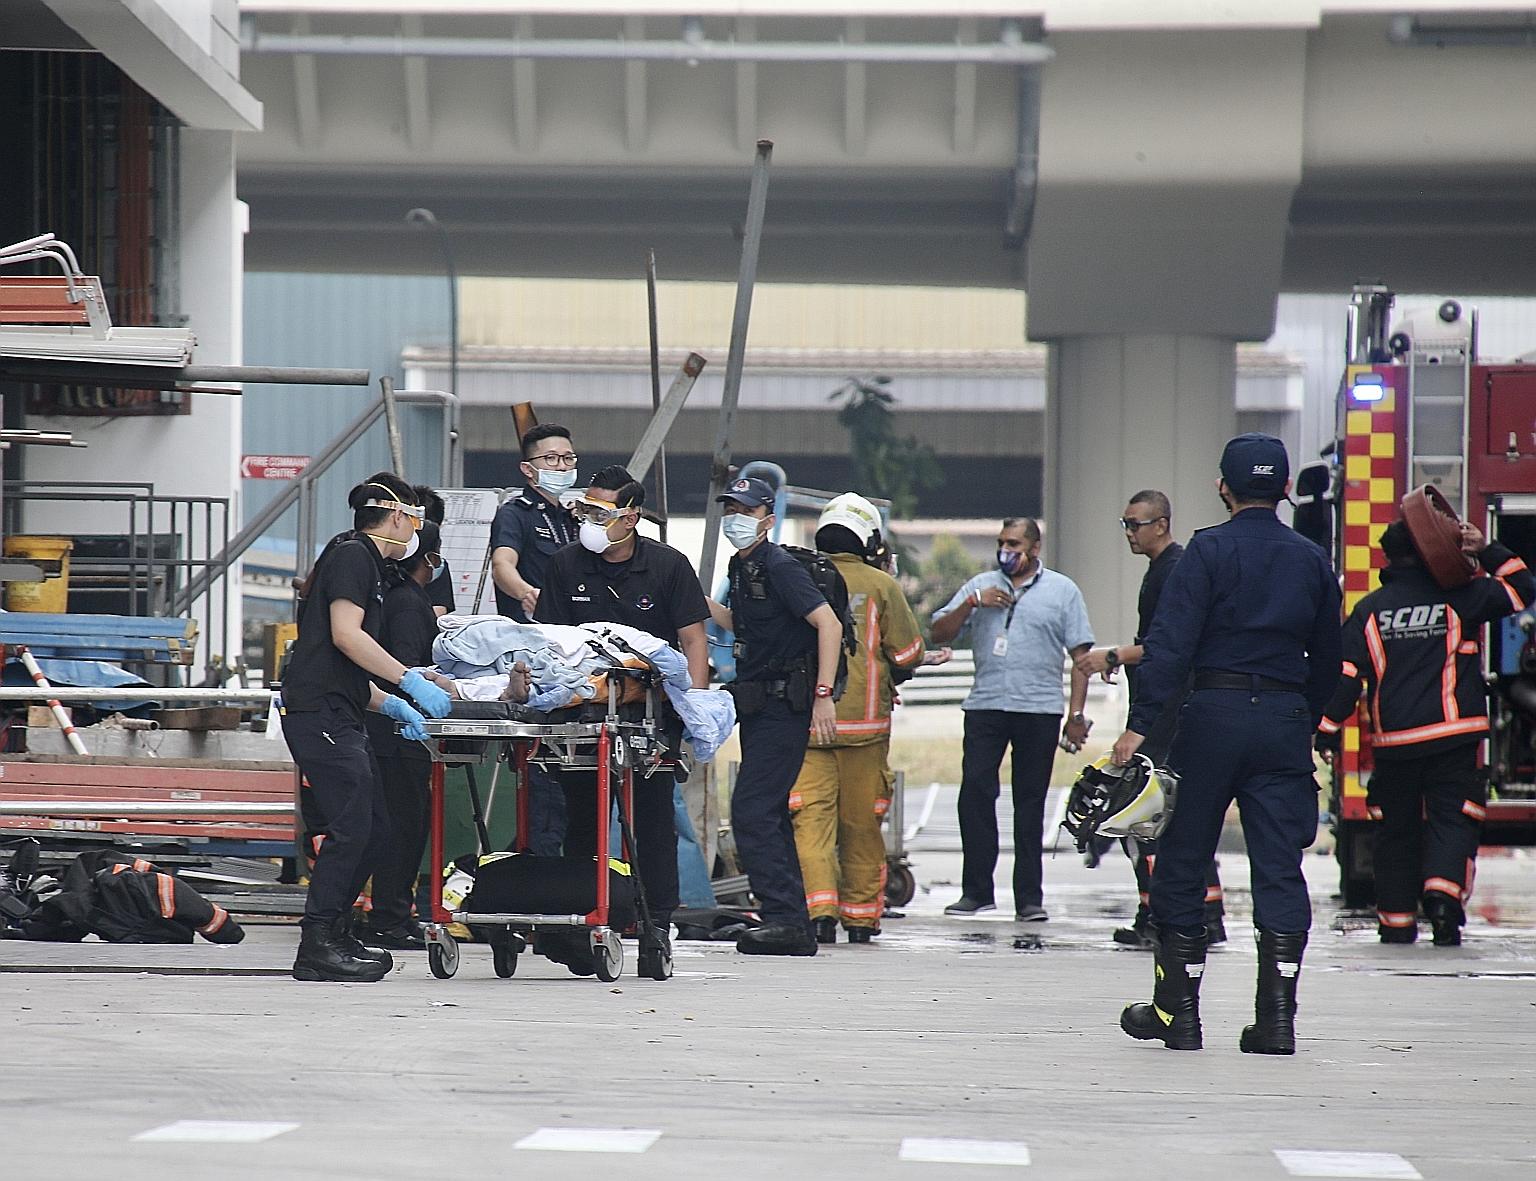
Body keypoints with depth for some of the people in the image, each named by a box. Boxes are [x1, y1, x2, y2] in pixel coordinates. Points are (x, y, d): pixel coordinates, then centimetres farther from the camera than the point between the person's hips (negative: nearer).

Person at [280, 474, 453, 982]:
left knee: (374, 828, 12)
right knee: (351, 828, -13)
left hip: (340, 717, 10)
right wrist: (410, 680, -17)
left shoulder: (365, 561, 25)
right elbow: (345, 635, -18)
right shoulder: (352, 556, -6)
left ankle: (335, 934, 19)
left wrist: (391, 705, 19)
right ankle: (317, 948, -13)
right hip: (320, 712, -10)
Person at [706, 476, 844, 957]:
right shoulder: (741, 566, 14)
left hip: (785, 705, -10)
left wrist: (824, 695, -25)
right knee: (768, 814, 11)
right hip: (758, 706, 10)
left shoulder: (779, 567, -14)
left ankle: (782, 915, -16)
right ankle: (794, 925, 15)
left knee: (750, 811, -15)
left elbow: (829, 625, -20)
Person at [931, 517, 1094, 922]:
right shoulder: (981, 586, 15)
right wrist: (972, 603, -4)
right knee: (975, 792, -9)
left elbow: (1081, 655, 6)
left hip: (1040, 710, -2)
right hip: (985, 705, 2)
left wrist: (1076, 715, -2)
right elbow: (939, 634, 12)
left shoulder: (1062, 591, 9)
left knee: (1030, 803, 2)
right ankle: (976, 890, -3)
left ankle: (1029, 897, 6)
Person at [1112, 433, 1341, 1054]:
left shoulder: (1208, 550, -5)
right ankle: (1276, 1018, -4)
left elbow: (1171, 643, -12)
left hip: (1214, 713, -3)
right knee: (1280, 869, 3)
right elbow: (1327, 659, 14)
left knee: (1182, 863, 7)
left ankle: (1176, 1010, 9)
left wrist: (1140, 723, -14)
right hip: (1285, 719, 3)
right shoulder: (1312, 560, 9)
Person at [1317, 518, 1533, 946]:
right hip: (1452, 736, -2)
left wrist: (1327, 731, 4)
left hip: (1392, 742, 2)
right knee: (1452, 819, -2)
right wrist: (1489, 552, 5)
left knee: (1397, 829, 13)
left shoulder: (1370, 610, 4)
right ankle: (1444, 890, -26)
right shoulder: (1459, 598, -2)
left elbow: (1346, 674, 1)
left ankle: (1395, 919, 15)